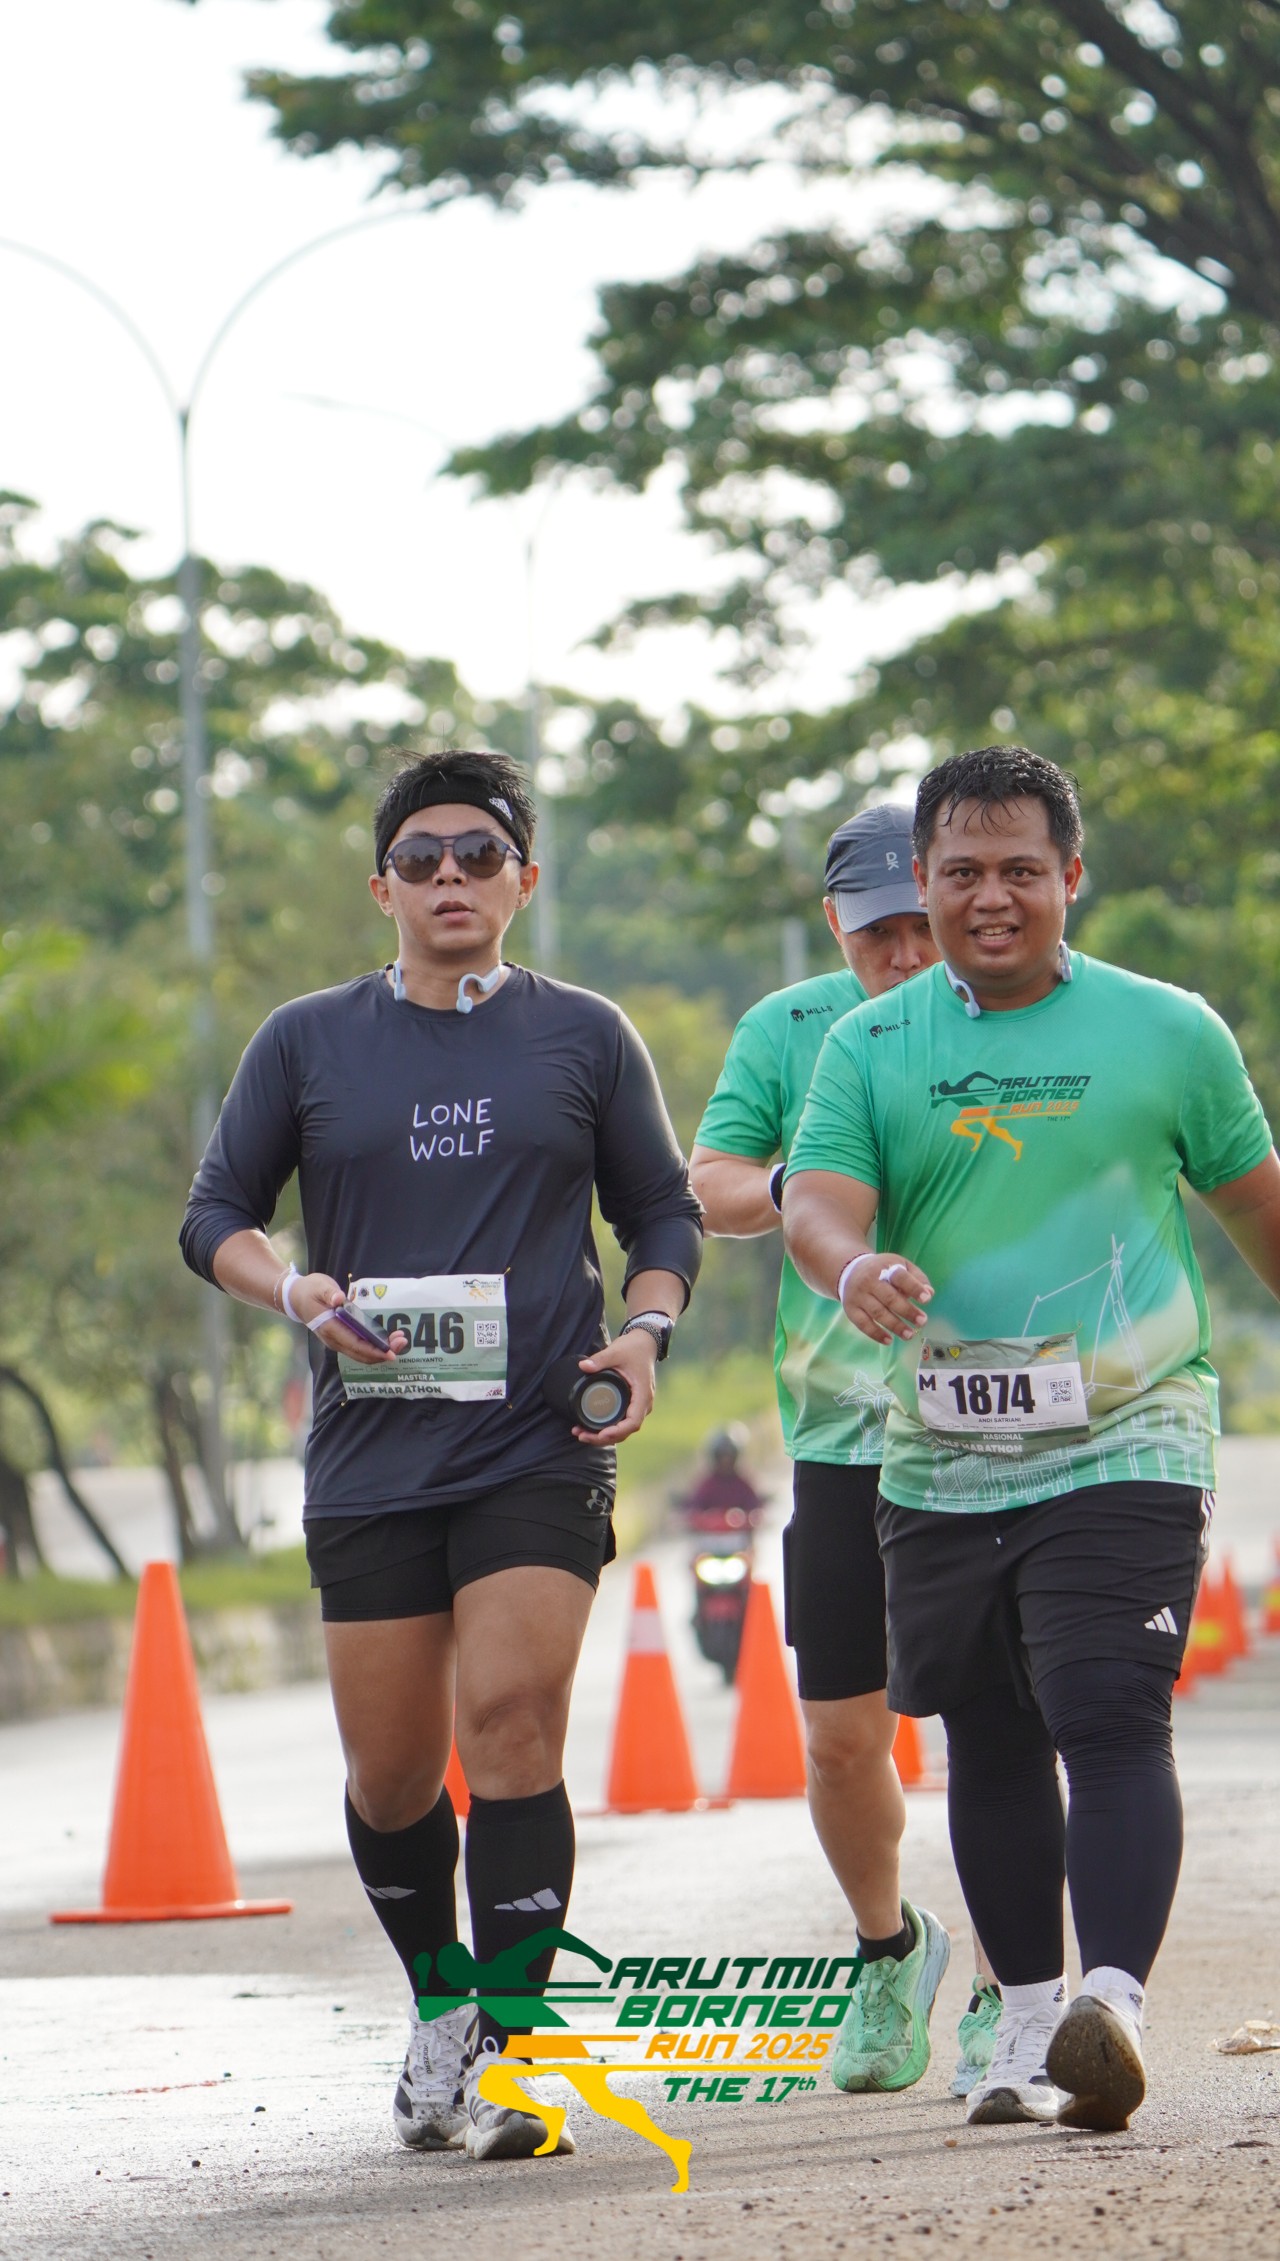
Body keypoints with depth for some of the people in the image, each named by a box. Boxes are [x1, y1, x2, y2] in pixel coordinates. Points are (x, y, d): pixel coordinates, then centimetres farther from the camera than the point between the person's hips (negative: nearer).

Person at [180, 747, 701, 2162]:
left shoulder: (582, 1037, 8)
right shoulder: (307, 1042, 8)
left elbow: (663, 1214, 15)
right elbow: (213, 1216, 11)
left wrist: (645, 1330, -4)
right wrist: (298, 1292, -9)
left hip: (540, 1449, -2)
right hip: (368, 1453, 2)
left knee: (512, 1725, -17)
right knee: (392, 1773, 5)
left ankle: (510, 2051, -15)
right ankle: (439, 2012, 30)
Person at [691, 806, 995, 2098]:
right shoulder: (788, 1030, 5)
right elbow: (703, 1189, -1)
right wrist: (794, 1193, -22)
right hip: (844, 1436, 2)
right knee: (841, 1736, 3)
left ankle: (1004, 1992, 7)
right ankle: (889, 1951, 29)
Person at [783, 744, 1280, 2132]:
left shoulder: (1167, 1033, 2)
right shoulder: (868, 1049, 6)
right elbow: (815, 1201, -8)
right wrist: (855, 1268, -31)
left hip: (1125, 1446, -3)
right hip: (937, 1466, 3)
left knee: (1109, 1722, -18)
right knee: (989, 1746, 12)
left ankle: (1115, 2006, -29)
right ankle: (1029, 2022, 24)